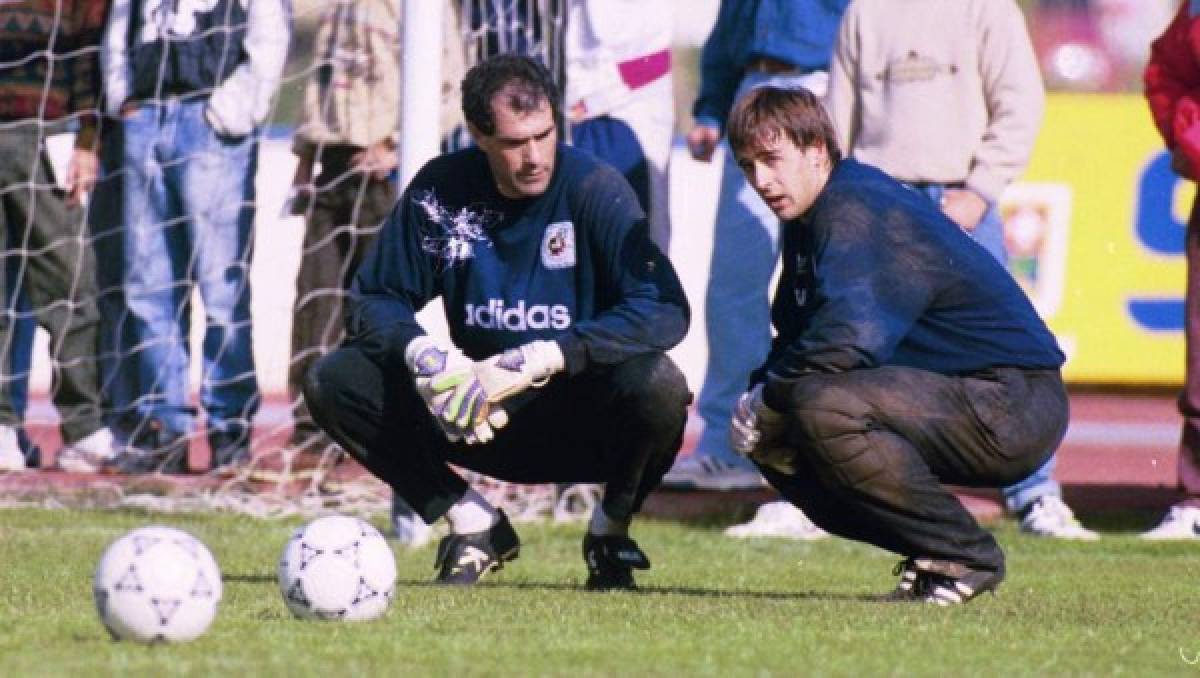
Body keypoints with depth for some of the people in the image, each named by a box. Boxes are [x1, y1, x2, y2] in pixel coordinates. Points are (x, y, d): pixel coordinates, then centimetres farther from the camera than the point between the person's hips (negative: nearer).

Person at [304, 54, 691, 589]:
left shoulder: (594, 189, -14)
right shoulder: (441, 191, -4)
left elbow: (666, 311, -24)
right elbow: (374, 300, 0)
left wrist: (538, 361, -32)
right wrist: (422, 354, -24)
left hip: (583, 418, -3)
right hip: (483, 421, 3)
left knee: (657, 385, -36)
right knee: (333, 383, -15)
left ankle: (610, 528, -4)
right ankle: (474, 524, 1)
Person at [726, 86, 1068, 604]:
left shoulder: (858, 211, -18)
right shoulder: (808, 216, 14)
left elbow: (847, 340, -32)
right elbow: (793, 338, 21)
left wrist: (766, 399, -15)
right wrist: (757, 397, -1)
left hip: (1012, 406, -10)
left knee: (821, 408, -31)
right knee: (771, 438, 10)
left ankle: (965, 558, -16)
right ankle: (931, 558, 9)